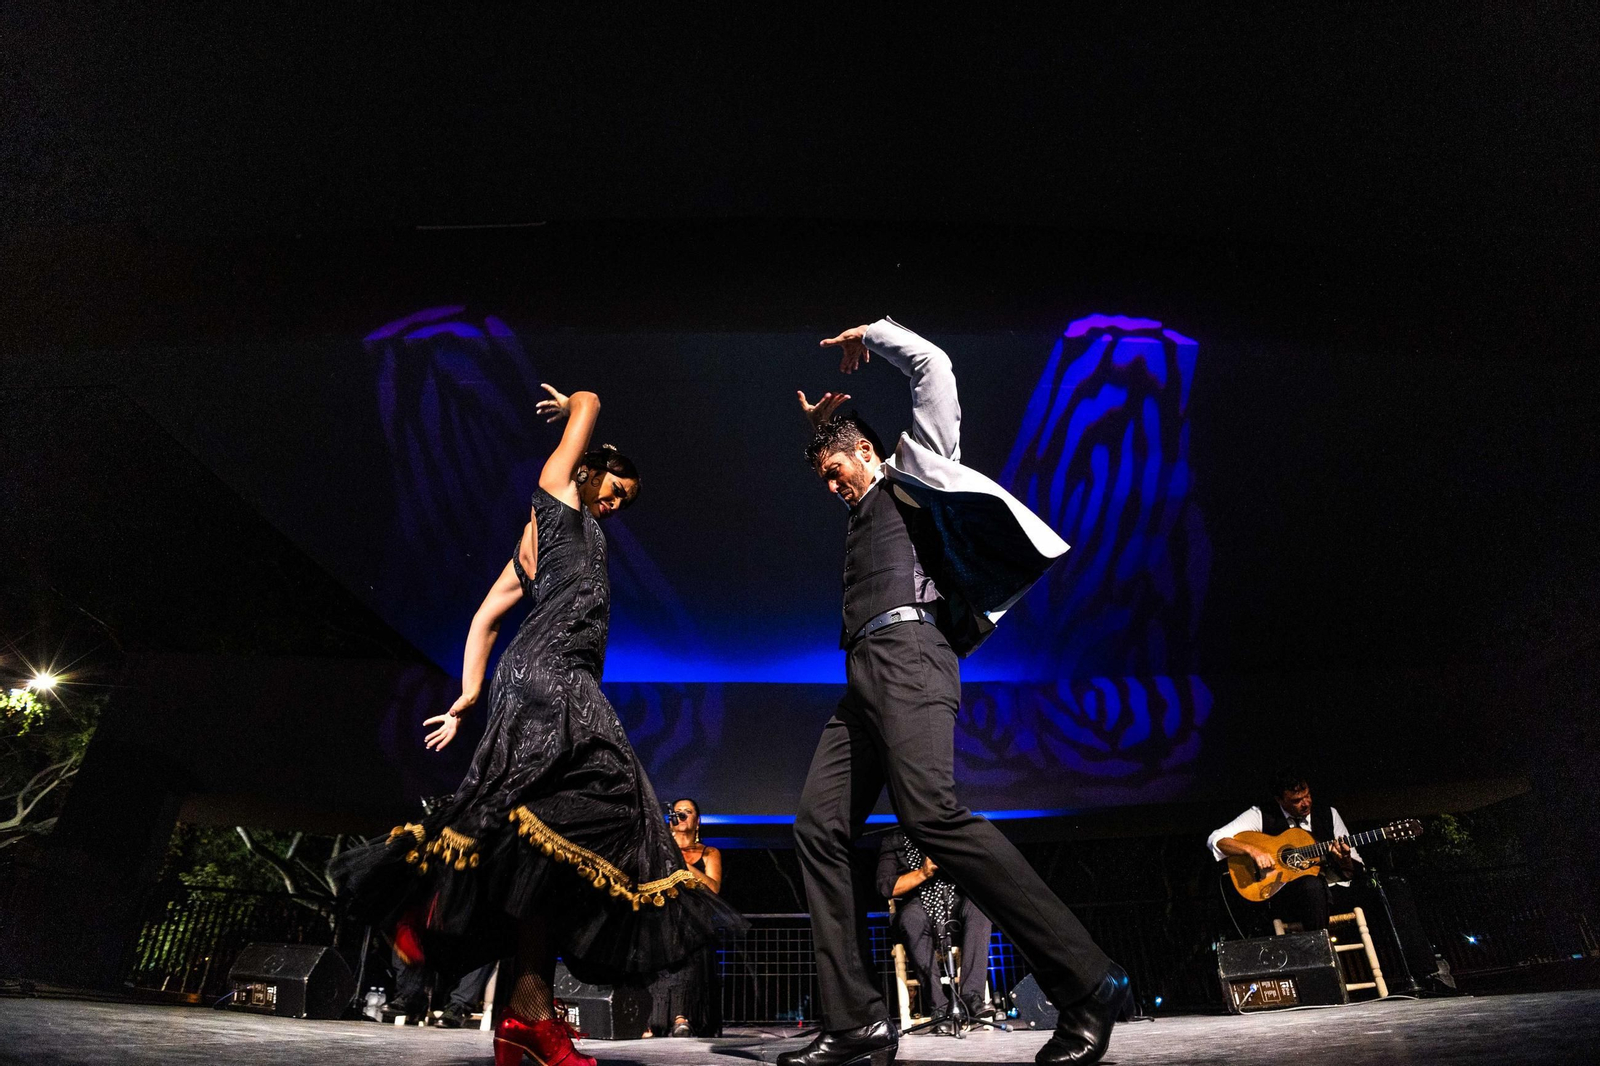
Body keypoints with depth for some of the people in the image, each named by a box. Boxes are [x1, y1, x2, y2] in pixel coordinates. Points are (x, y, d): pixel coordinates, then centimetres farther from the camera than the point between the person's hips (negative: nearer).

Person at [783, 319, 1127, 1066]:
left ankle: (1086, 985, -19)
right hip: (864, 677, 9)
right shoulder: (859, 514, 34)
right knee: (819, 828, -3)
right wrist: (817, 430, 46)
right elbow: (827, 460, 56)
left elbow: (933, 367, 11)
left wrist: (869, 335, 23)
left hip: (906, 654, -9)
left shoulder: (912, 472, 16)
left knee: (931, 814, -26)